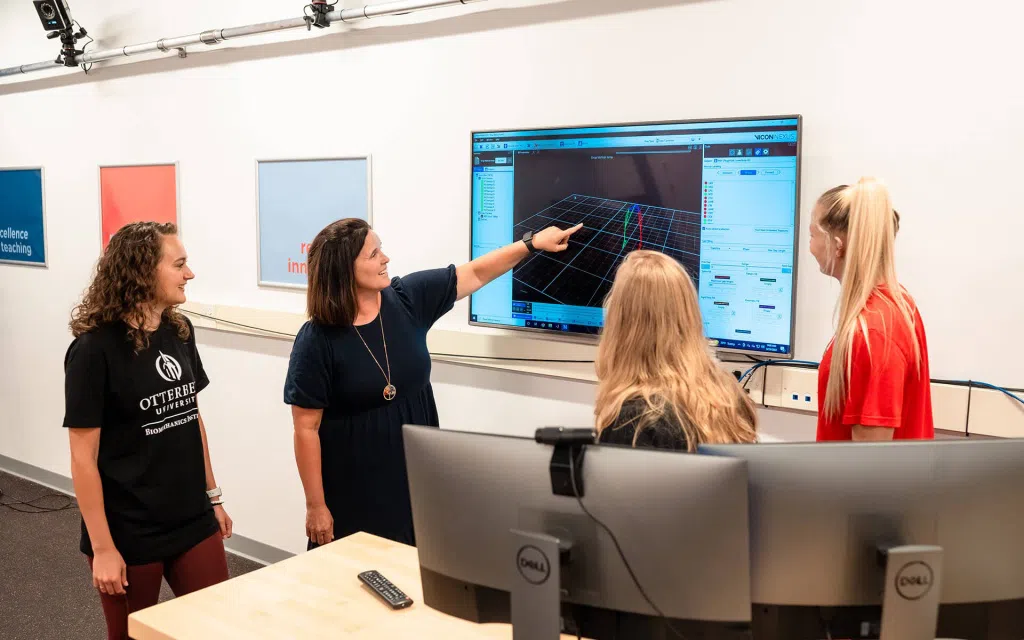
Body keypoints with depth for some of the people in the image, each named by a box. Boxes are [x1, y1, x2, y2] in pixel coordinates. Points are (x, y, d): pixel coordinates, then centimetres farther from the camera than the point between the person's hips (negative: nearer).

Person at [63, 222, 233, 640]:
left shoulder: (179, 331, 2)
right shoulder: (95, 349, -16)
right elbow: (83, 457, -14)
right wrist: (102, 547, -13)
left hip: (193, 521, 5)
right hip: (128, 534, -5)